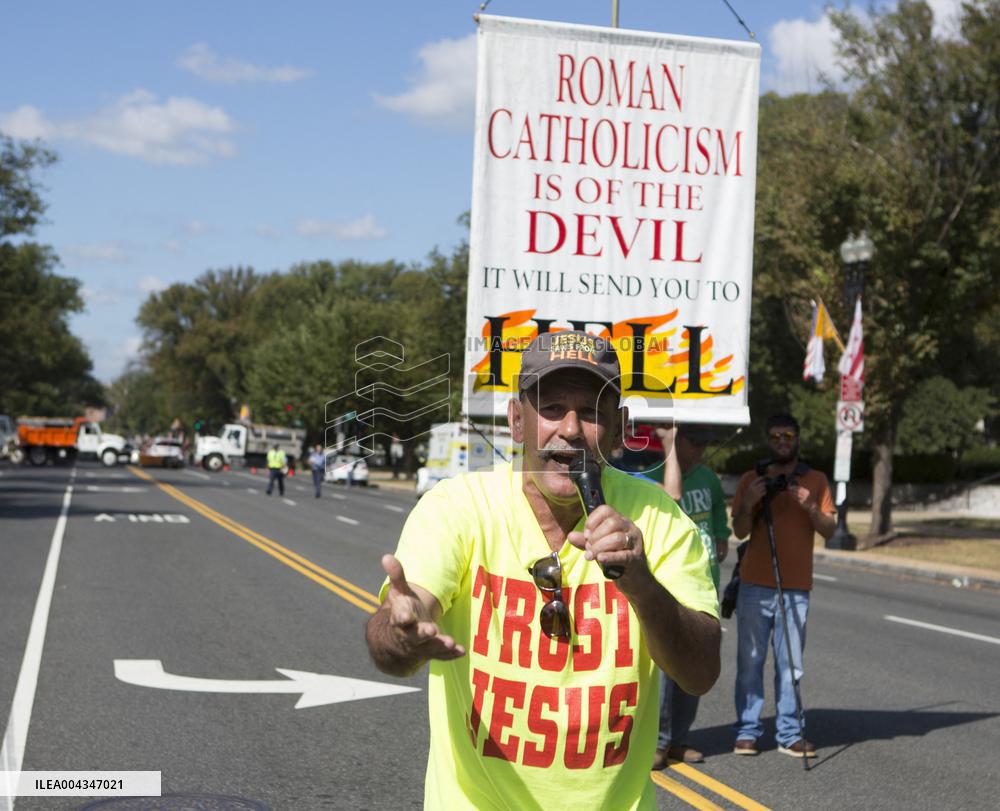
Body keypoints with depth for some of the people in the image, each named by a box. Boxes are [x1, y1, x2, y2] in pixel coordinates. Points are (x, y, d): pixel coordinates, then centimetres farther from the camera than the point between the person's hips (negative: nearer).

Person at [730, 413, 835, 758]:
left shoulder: (816, 480, 9)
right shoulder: (751, 480, 8)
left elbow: (829, 529, 4)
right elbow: (739, 532, 4)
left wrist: (810, 507, -14)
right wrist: (748, 504, -14)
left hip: (796, 587, 0)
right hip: (755, 584, 0)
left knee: (790, 664, -1)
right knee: (750, 661, -1)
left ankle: (790, 734, 2)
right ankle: (747, 731, 4)